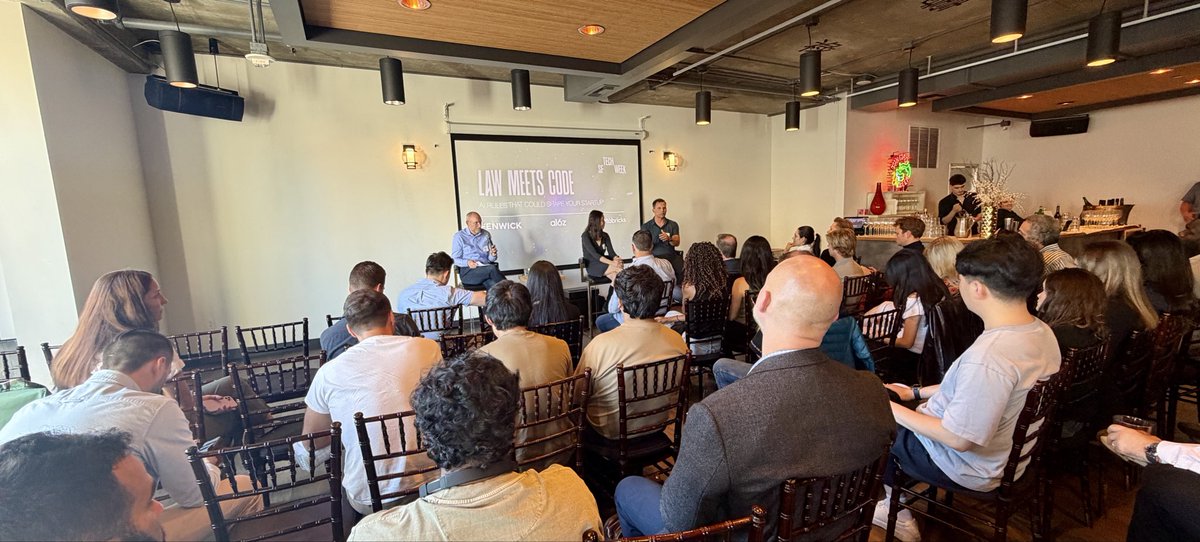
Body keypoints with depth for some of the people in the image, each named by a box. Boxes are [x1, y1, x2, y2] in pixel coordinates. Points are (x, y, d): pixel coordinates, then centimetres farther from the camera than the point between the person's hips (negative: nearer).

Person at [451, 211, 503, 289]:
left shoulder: (486, 234, 16)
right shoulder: (459, 236, 5)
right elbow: (455, 259, 2)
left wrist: (492, 255, -6)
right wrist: (467, 262, -19)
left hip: (486, 269, 3)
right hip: (467, 271, -3)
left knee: (493, 285, -35)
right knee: (492, 268, -33)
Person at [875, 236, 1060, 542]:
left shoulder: (987, 356, -37)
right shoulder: (1042, 332, -7)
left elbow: (958, 439, -29)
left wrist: (891, 409, -19)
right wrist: (916, 393, 9)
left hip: (968, 468, -8)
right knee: (888, 417, 19)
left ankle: (899, 515, 27)